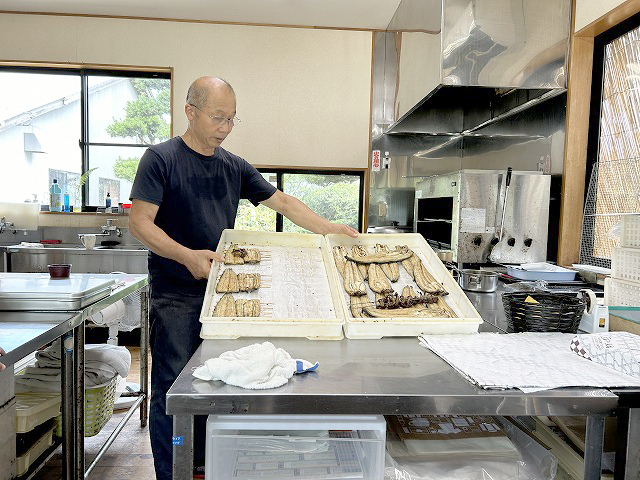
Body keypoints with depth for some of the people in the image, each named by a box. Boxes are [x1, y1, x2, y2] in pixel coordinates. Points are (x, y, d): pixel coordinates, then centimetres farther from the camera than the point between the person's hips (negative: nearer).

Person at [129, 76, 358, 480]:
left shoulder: (234, 166, 10)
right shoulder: (161, 158, -5)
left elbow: (282, 202, 11)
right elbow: (140, 222, -10)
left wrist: (331, 229, 3)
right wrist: (188, 256, -24)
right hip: (177, 294, -5)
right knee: (173, 387, 1)